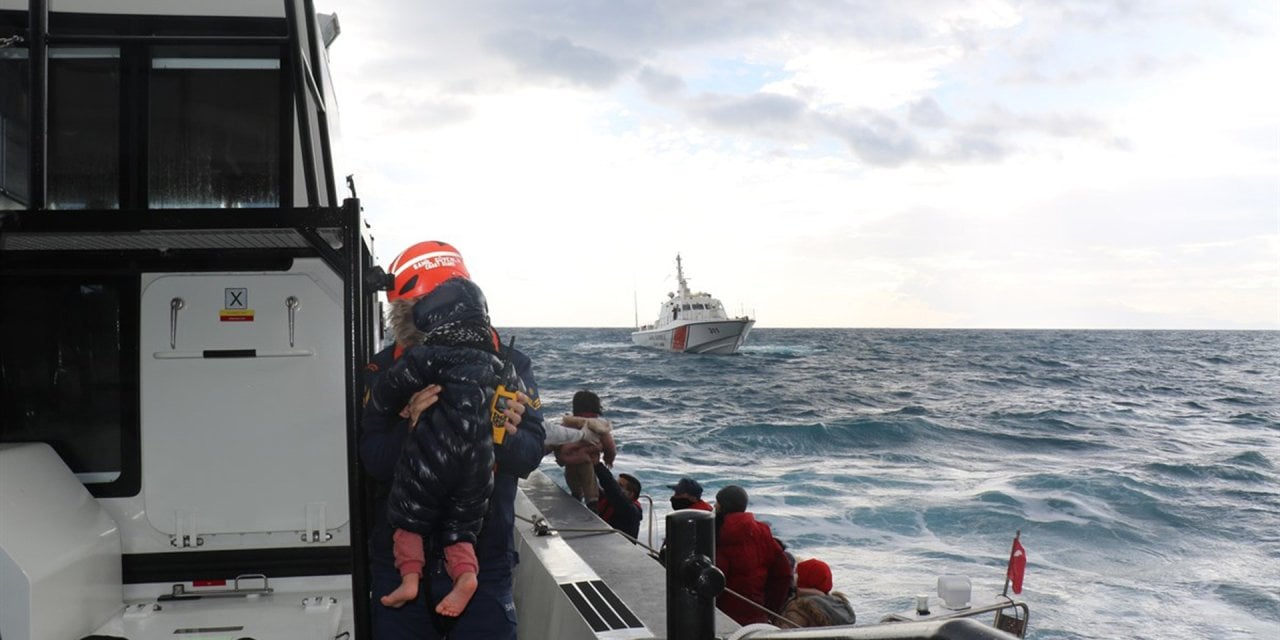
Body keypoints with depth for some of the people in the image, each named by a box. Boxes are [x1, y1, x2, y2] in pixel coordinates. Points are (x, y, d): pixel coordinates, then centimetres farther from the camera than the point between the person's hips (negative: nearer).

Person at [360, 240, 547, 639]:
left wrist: (508, 435, -30)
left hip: (484, 563, 0)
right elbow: (373, 462, -10)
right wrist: (410, 425, -30)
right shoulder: (385, 369, -4)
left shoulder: (510, 365, -4)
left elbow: (530, 457, -8)